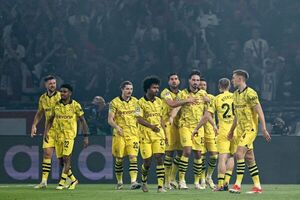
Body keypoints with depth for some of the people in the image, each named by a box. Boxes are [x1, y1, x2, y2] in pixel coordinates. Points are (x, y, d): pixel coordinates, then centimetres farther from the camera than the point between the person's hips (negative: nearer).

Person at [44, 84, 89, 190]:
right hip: (58, 134, 5)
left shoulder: (75, 105, -5)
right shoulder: (56, 105, 6)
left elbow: (82, 121, -1)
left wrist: (85, 136, -4)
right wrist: (46, 131, 2)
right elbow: (51, 119, 15)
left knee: (66, 158, -13)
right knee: (61, 160, 5)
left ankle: (62, 182, -8)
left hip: (69, 134, -5)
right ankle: (73, 180, 20)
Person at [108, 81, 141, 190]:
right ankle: (119, 182, 21)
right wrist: (117, 127, -24)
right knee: (119, 159, 5)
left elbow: (139, 117, 19)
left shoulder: (135, 101, 9)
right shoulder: (115, 102, -2)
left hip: (133, 133, 2)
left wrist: (139, 129, 10)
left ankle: (133, 182, -18)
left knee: (133, 157, -11)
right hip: (120, 134, -2)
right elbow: (110, 119, -6)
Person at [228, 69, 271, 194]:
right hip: (241, 129, 8)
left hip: (250, 129, -8)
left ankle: (238, 185, -17)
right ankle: (257, 186, 11)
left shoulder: (250, 93, -13)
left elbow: (259, 112, -15)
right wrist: (232, 130, 25)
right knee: (249, 158, 8)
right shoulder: (236, 94, 13)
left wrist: (264, 130, -18)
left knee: (239, 154, -18)